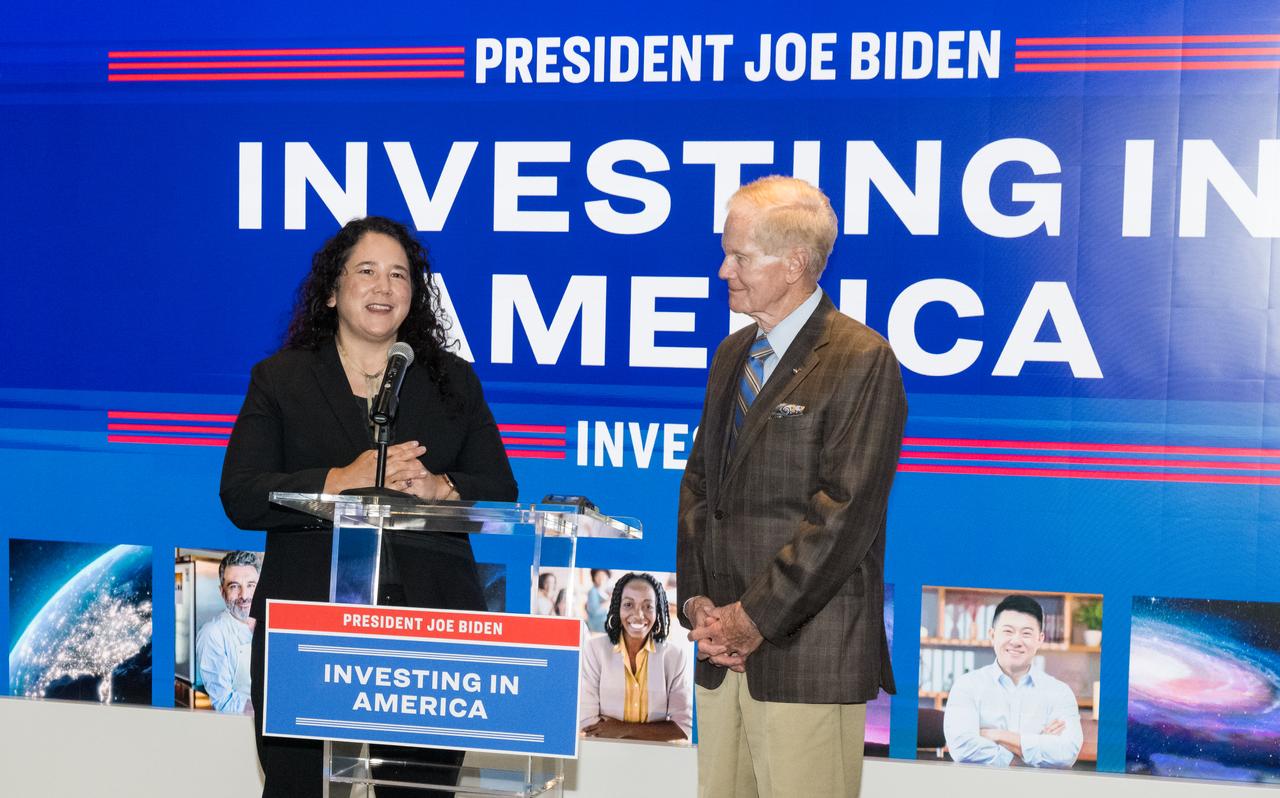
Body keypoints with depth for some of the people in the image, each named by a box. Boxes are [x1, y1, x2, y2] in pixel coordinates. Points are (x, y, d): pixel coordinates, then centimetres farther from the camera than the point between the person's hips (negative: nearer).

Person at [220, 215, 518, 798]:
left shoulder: (454, 381, 14)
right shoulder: (279, 379, 9)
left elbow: (501, 495, 8)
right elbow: (241, 497, -2)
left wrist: (437, 486, -12)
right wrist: (340, 482, -16)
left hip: (431, 625, 1)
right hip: (309, 624, -1)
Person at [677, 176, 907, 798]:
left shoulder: (861, 361, -10)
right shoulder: (732, 355, 15)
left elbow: (843, 512, -16)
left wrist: (755, 617, -14)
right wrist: (697, 600, 2)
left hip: (808, 655, -7)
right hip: (726, 651, 7)